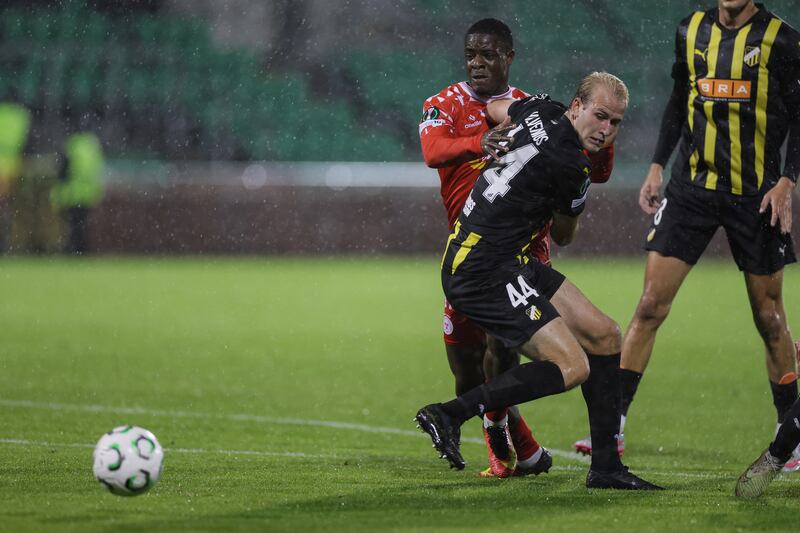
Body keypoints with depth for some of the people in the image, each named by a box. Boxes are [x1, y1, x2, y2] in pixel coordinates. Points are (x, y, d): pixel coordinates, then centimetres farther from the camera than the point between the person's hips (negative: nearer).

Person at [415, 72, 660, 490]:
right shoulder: (570, 167, -18)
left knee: (603, 335, 9)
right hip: (484, 271, -10)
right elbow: (564, 237, 5)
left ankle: (606, 467, 12)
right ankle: (449, 415, -13)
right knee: (572, 366, -19)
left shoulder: (540, 111, 4)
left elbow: (494, 108, 30)